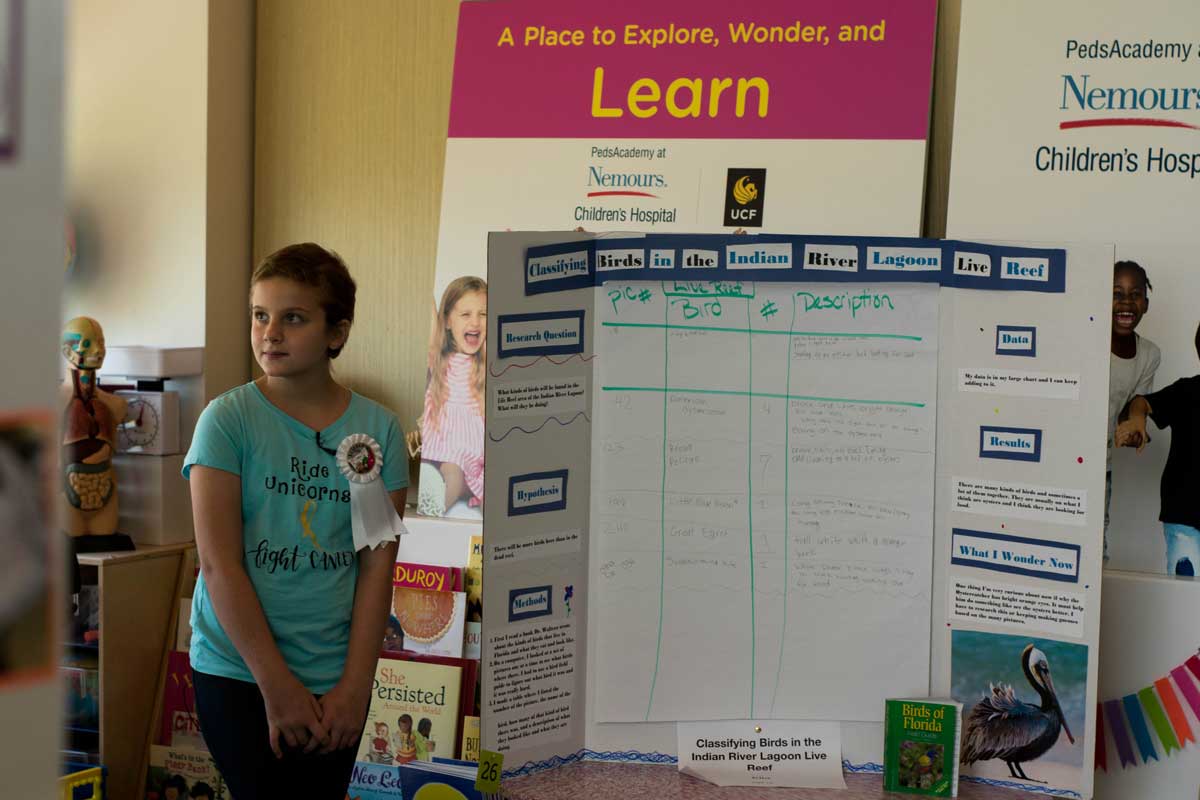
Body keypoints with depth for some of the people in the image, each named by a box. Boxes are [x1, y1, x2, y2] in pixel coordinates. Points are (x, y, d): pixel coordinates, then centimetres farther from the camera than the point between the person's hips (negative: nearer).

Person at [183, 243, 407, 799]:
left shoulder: (379, 430, 2)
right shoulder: (228, 419, -6)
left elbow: (377, 564, 0)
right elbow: (219, 563, -10)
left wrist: (355, 685, -7)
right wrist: (277, 684, -12)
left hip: (337, 681, 2)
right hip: (238, 671, -2)